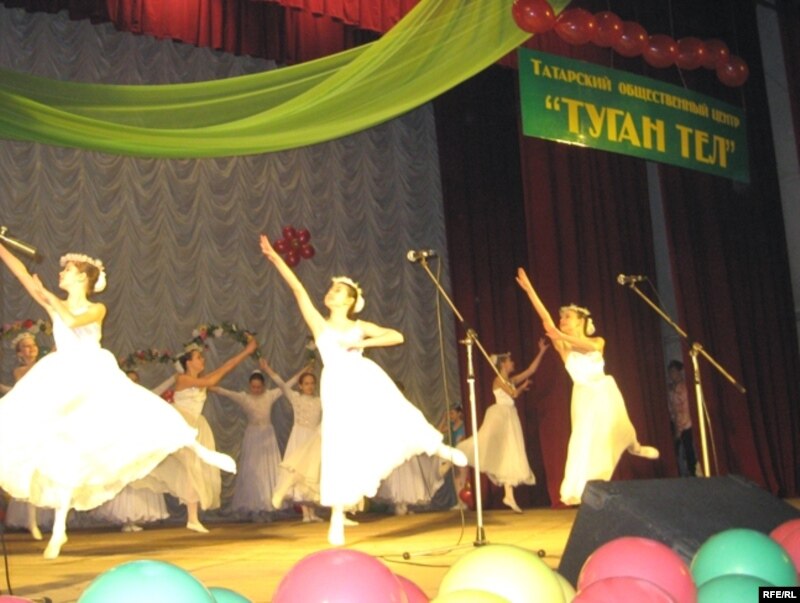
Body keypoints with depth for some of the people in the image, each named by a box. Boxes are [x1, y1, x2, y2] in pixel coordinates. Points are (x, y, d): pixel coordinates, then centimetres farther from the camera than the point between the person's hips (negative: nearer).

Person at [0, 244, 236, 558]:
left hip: (97, 381, -3)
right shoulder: (55, 305, 11)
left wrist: (49, 296, -11)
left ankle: (201, 452, -6)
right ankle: (59, 530, 12)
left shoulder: (96, 309, 3)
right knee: (63, 453, 3)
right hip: (63, 387, 3)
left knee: (140, 415, -18)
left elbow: (72, 321, -19)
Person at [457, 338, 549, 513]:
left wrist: (541, 352, 14)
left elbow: (531, 370, 17)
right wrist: (523, 386, 6)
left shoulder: (511, 380, 16)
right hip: (500, 416, -8)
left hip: (509, 418, 8)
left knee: (509, 456, 3)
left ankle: (509, 496, 1)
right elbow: (514, 394, -14)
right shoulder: (499, 380, -6)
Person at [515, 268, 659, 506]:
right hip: (584, 397, -1)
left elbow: (590, 346, -25)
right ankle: (581, 490, -6)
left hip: (605, 393, 1)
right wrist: (529, 289, -21)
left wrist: (563, 336, -37)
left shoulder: (598, 341, 1)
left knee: (617, 432, 12)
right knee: (586, 439, -10)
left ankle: (634, 447, 49)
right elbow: (546, 319, -12)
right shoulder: (563, 347, -2)